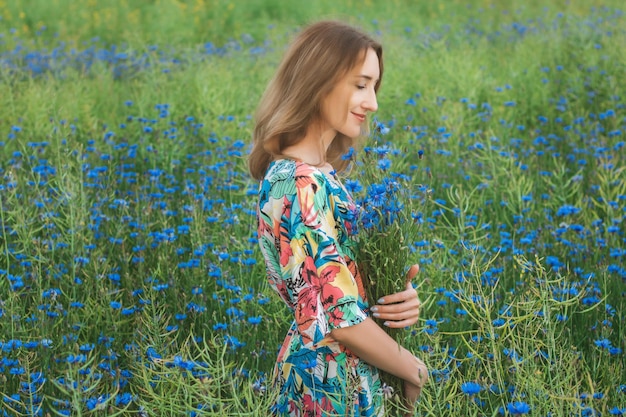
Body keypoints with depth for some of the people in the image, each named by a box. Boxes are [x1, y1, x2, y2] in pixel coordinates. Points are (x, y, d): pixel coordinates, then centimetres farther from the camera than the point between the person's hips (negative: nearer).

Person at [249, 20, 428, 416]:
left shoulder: (318, 172, 6)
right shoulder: (304, 187, -23)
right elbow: (338, 316, -25)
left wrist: (402, 296, -9)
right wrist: (415, 371, -11)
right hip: (334, 385, -9)